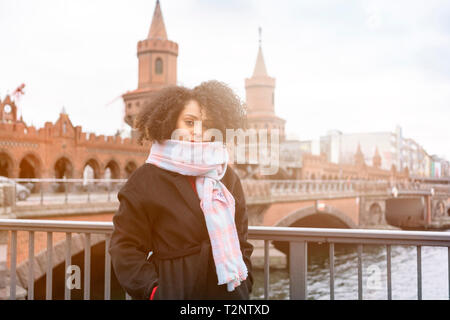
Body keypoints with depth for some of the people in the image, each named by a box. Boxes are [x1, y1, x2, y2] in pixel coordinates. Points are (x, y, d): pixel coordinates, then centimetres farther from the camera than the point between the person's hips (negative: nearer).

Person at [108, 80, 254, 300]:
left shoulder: (227, 176, 4)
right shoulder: (146, 179, -8)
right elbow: (125, 246, -6)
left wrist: (244, 280, 4)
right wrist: (152, 289, -13)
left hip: (227, 290, 4)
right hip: (173, 289, -3)